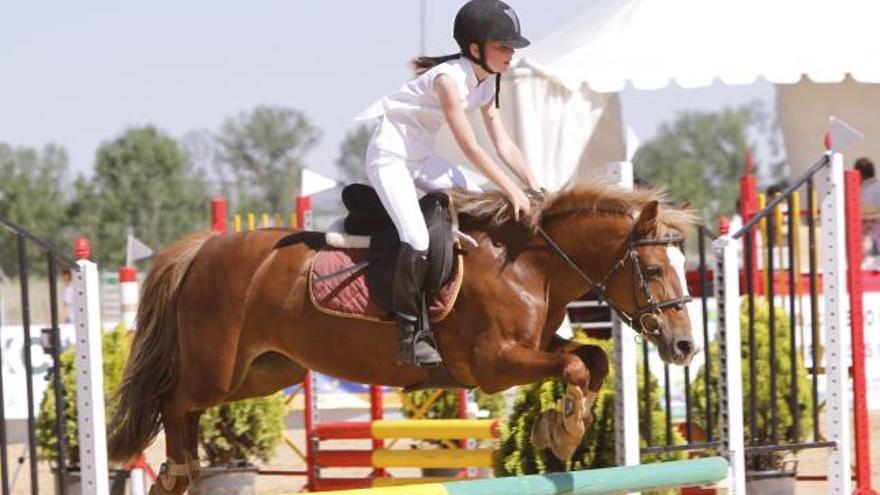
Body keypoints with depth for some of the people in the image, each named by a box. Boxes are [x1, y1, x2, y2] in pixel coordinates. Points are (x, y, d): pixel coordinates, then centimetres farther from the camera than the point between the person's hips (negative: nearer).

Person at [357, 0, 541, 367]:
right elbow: (470, 148, -26)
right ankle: (409, 332, -18)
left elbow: (504, 144, 4)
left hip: (422, 158, 10)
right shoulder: (449, 78, -24)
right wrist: (513, 191, -25)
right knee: (417, 240, -25)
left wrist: (534, 188, -6)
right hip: (389, 156, -10)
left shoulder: (487, 84, 4)